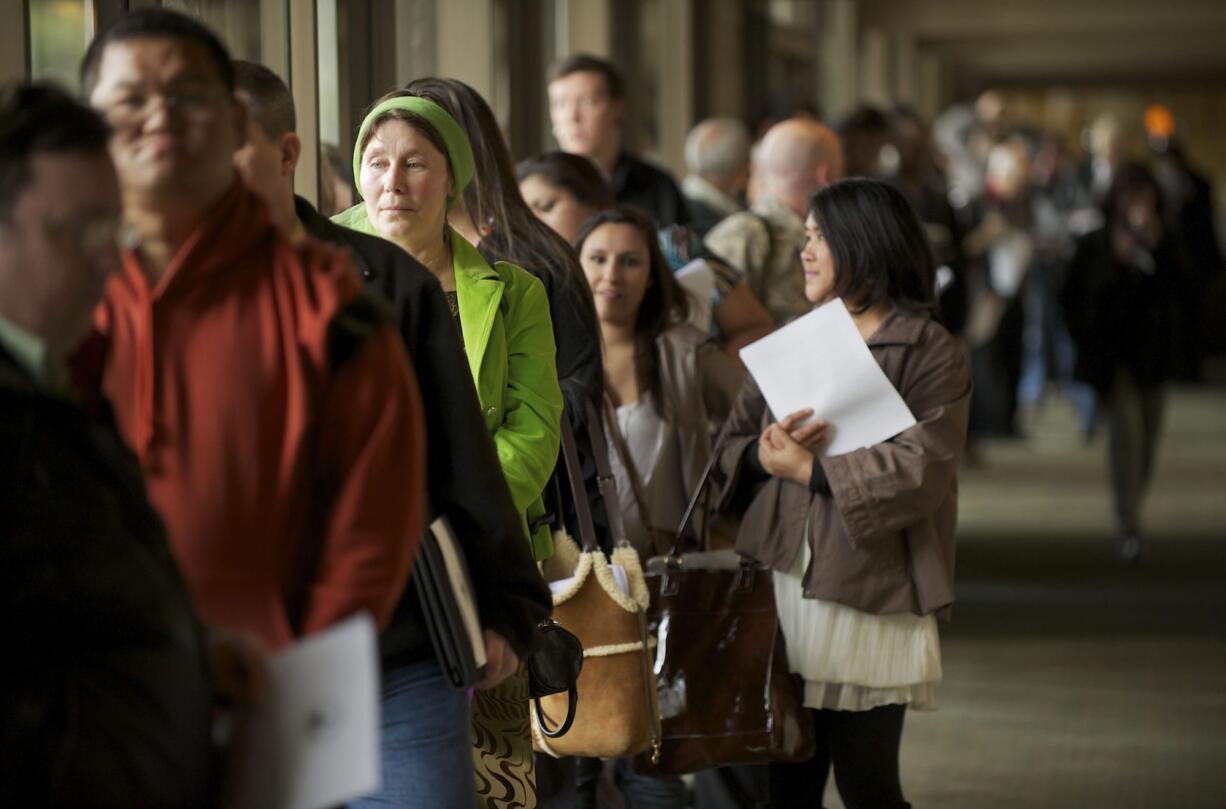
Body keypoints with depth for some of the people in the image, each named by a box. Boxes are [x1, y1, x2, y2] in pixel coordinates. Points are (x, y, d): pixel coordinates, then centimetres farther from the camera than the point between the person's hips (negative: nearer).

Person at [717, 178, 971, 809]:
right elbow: (730, 446, 13)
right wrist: (763, 454, -10)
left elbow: (919, 471, -16)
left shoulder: (931, 354, -3)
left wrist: (808, 469, -13)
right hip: (779, 586, 6)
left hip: (868, 598, -6)